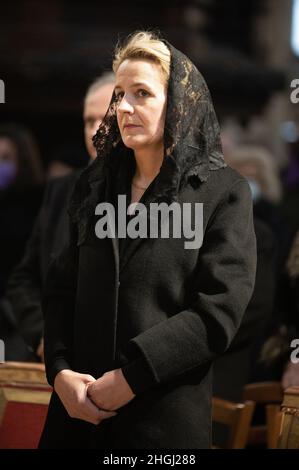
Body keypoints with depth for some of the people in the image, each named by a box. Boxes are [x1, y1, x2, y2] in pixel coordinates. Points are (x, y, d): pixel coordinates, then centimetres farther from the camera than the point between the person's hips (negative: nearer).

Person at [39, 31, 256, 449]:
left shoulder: (223, 192, -4)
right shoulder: (95, 184, 10)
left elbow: (219, 312, -12)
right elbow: (61, 287, 8)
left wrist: (131, 377, -16)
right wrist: (60, 370, -8)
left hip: (165, 412, -4)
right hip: (79, 403, 4)